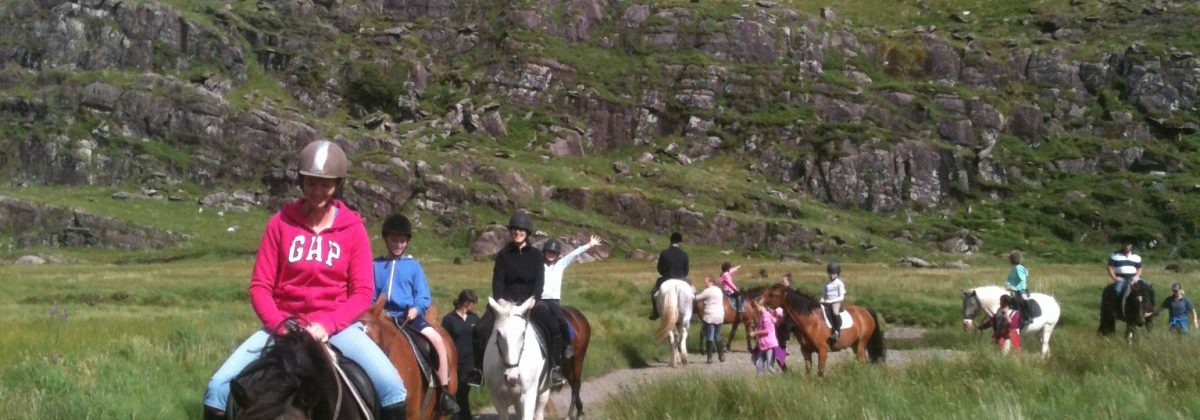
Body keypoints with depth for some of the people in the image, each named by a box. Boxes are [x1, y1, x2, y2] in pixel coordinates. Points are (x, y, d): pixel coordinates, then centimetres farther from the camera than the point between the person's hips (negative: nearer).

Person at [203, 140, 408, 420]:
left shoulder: (353, 228, 1)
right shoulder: (281, 223, 1)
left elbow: (362, 292, -3)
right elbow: (260, 286, 1)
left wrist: (327, 325, -18)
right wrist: (280, 325, -16)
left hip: (337, 324, -1)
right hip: (283, 323, 1)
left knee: (392, 386, -24)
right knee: (219, 385, -18)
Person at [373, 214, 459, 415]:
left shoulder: (413, 266, 9)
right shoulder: (376, 266, 10)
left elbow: (424, 296, 4)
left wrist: (416, 308, -16)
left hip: (409, 316, -1)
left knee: (437, 340, -24)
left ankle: (445, 393, -19)